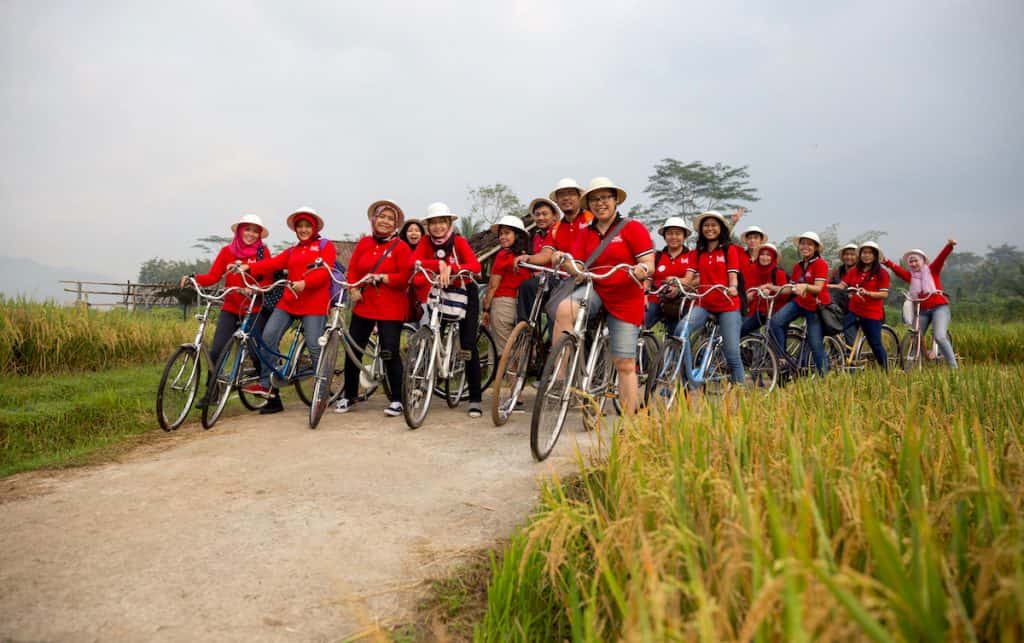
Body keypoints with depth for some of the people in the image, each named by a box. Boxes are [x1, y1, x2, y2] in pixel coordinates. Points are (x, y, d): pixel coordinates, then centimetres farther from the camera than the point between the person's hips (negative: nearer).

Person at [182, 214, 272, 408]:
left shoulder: (263, 252, 0)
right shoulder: (227, 251, 5)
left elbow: (268, 281, -5)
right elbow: (212, 277, -2)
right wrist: (193, 278, -19)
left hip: (254, 310, -2)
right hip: (230, 309, 2)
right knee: (216, 350, -7)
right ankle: (211, 391, 7)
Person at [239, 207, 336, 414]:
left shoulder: (325, 246, 7)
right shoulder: (291, 251, 23)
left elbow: (325, 272, -8)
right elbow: (273, 263, 5)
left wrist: (304, 283, -24)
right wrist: (248, 266, -11)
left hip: (314, 303, -5)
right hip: (289, 301, 5)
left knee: (314, 345, -9)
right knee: (269, 335, -9)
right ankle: (267, 385, -1)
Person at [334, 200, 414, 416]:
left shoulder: (400, 247, -4)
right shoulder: (364, 243, 10)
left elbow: (406, 277, -11)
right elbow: (352, 270, 11)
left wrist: (380, 278, -17)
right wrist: (353, 289, -5)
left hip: (390, 309, -4)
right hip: (363, 305, 5)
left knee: (390, 353, -5)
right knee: (353, 350, 8)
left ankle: (396, 399, 10)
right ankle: (349, 395, 25)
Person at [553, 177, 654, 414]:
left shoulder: (633, 228, -1)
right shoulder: (585, 234, 10)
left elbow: (649, 266, -6)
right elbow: (578, 269, 2)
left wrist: (642, 269, -29)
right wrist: (564, 262, -19)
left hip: (625, 300, -2)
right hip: (594, 290, 3)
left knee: (625, 364, -1)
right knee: (565, 308, -32)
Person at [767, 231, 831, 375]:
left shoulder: (821, 264, -11)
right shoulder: (797, 266, 7)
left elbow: (818, 288, -21)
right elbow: (791, 288, 8)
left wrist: (805, 286, -41)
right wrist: (772, 288, -5)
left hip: (815, 307, -5)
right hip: (799, 302, 5)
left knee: (816, 345, -4)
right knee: (775, 322, -21)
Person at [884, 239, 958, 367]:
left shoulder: (932, 270, 5)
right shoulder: (910, 276, 9)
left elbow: (941, 258, -11)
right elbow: (897, 269, -7)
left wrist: (949, 246, -29)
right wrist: (886, 262, -27)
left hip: (939, 307, -4)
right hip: (921, 310, 4)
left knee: (940, 337, -22)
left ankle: (953, 367, -16)